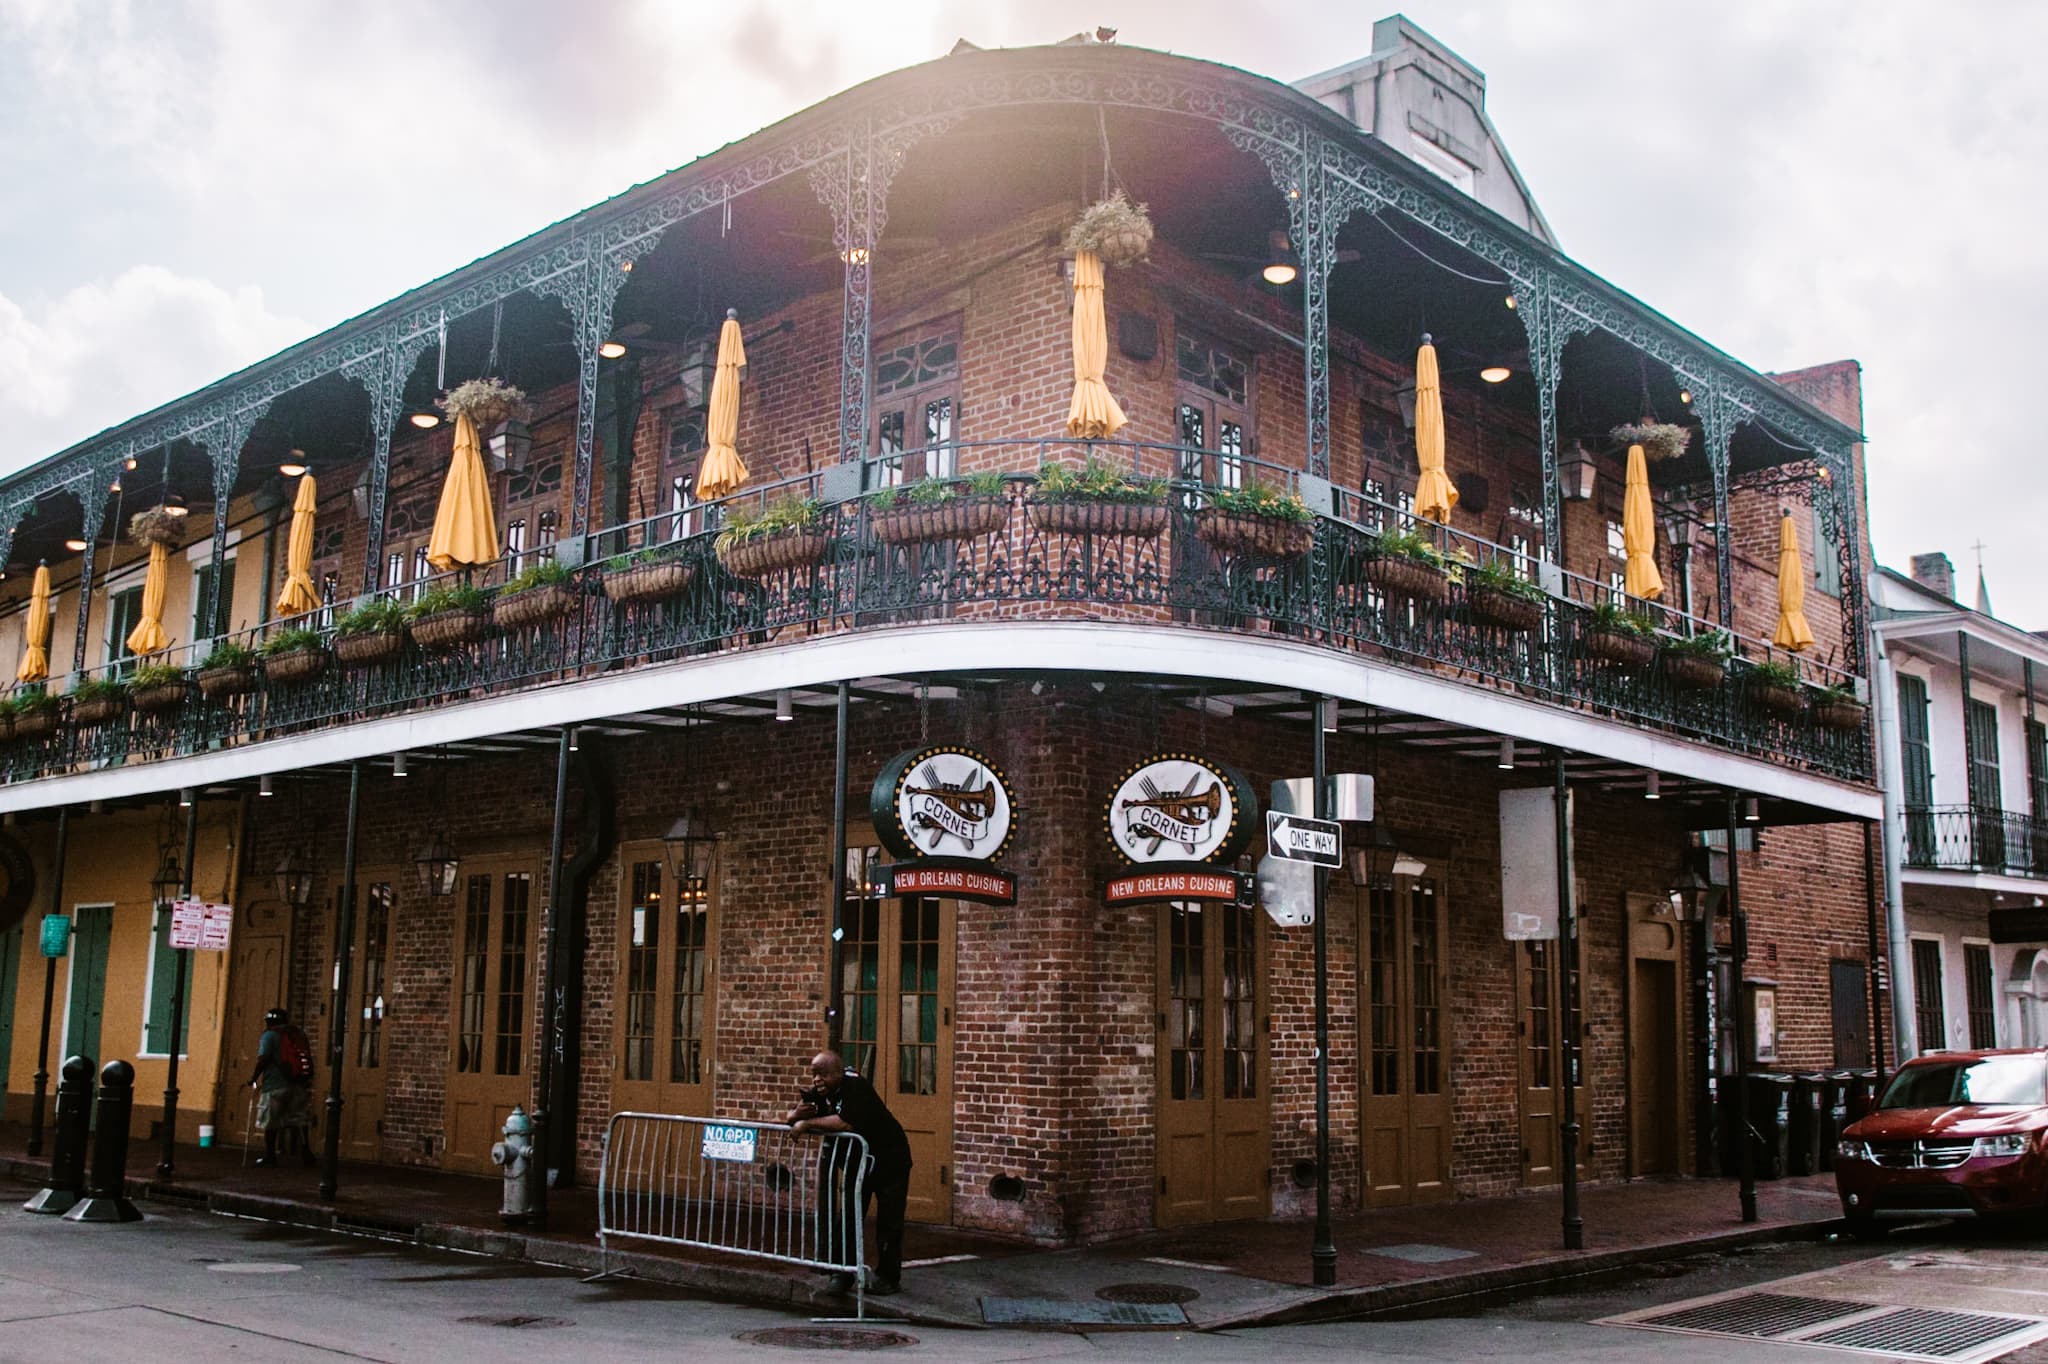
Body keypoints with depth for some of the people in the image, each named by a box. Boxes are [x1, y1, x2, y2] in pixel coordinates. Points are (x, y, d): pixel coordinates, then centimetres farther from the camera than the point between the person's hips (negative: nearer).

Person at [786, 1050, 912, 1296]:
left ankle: (889, 1278, 11)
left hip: (889, 1159, -7)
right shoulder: (819, 1092, -5)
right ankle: (843, 1274, 14)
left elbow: (846, 1122, -42)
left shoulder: (855, 1086, -28)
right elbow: (791, 1119, 1)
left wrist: (808, 1123, -33)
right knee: (847, 1217, 6)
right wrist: (796, 1114, -24)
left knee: (888, 1222, 1)